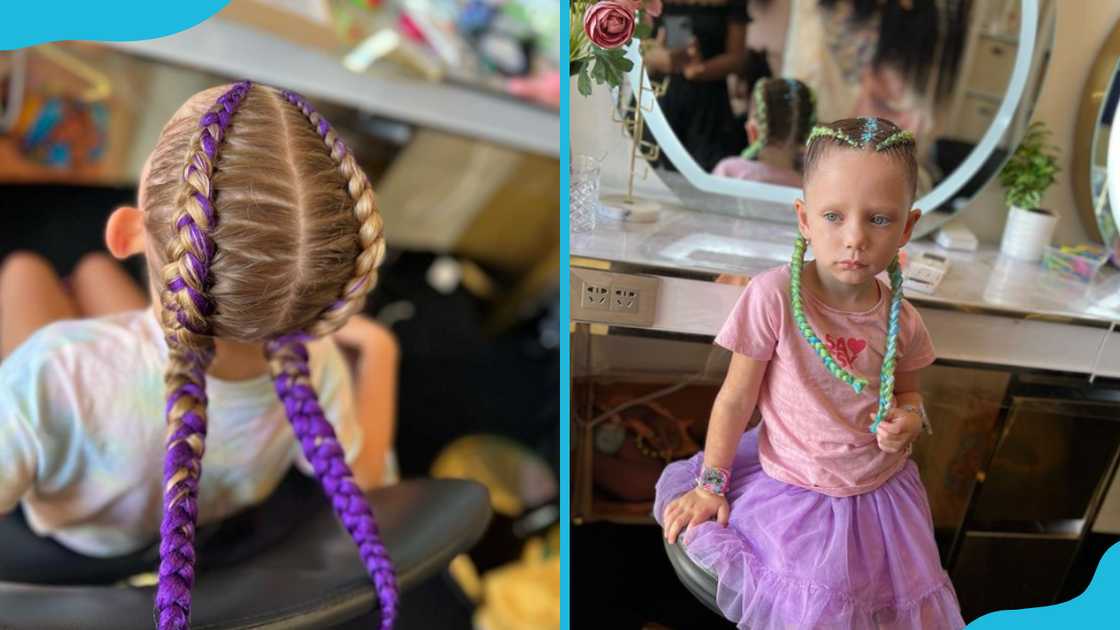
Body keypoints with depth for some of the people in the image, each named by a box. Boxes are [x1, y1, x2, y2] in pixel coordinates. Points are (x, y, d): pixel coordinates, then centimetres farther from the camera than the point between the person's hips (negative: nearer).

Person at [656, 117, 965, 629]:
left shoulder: (900, 318, -9)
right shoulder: (774, 297, -22)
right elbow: (736, 398, -13)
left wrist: (909, 419, -13)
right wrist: (710, 485, -5)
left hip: (883, 489, 4)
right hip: (794, 491, -4)